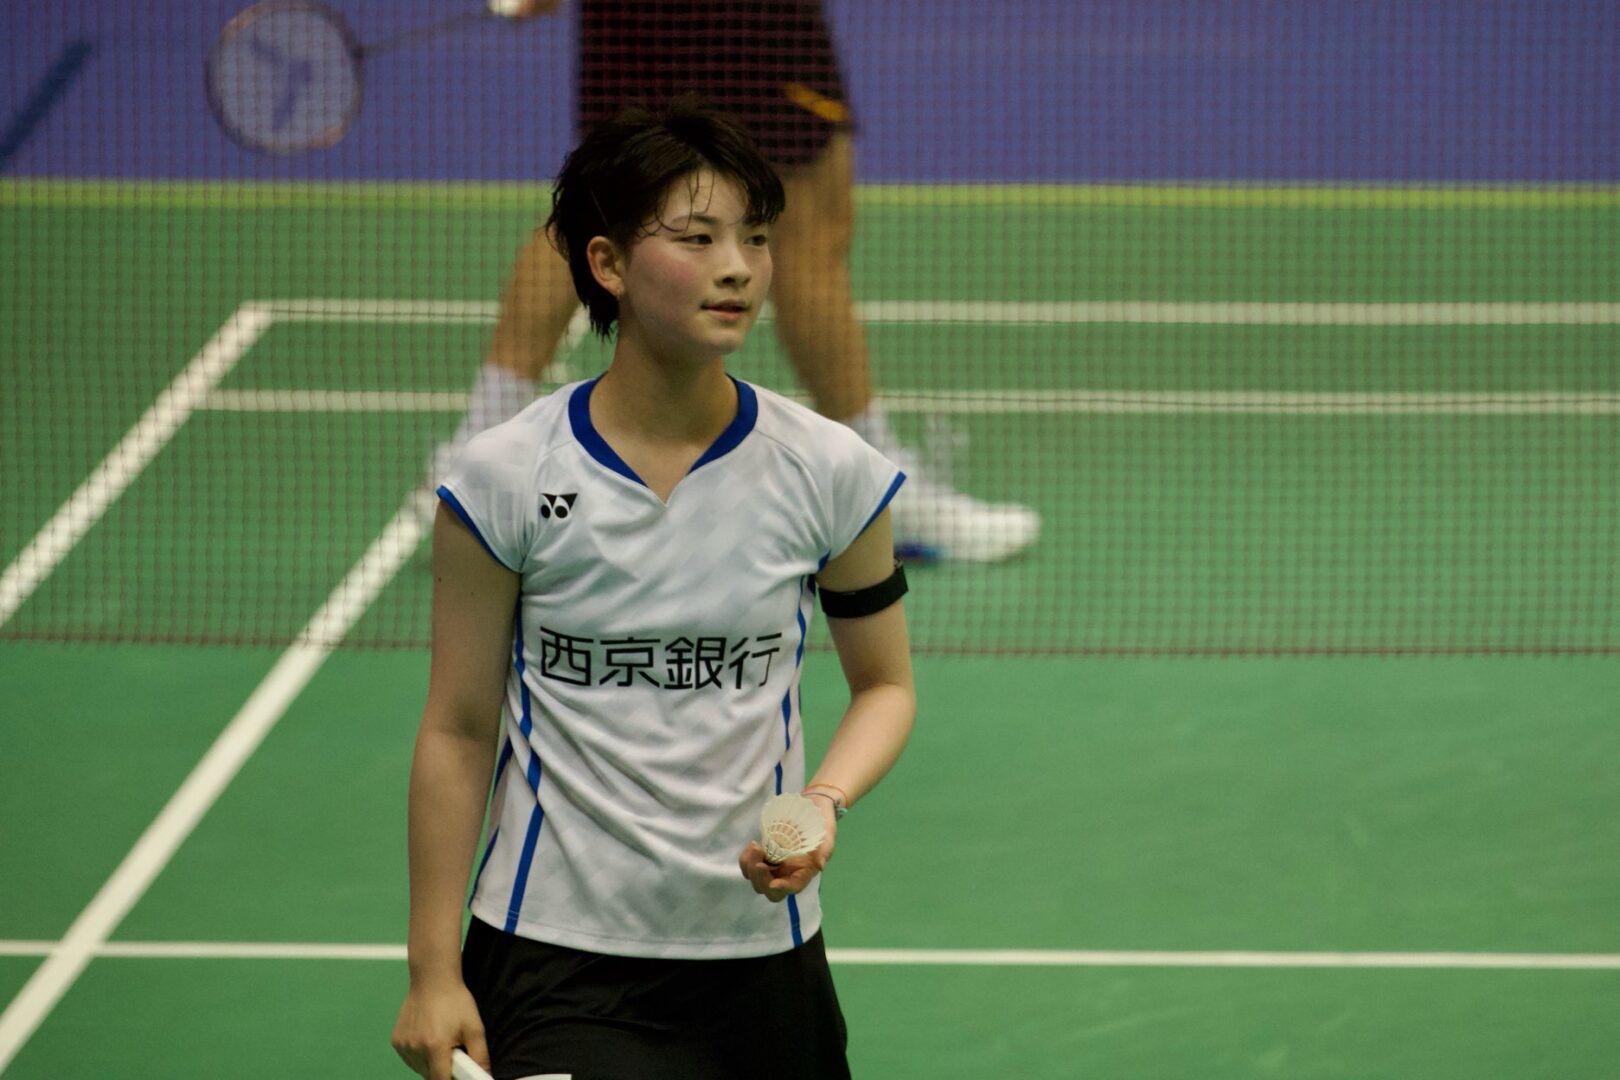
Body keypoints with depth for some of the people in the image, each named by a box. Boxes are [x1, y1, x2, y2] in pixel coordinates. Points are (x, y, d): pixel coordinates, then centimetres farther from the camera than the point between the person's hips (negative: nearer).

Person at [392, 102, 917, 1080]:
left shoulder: (830, 470, -1)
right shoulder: (504, 478, -6)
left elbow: (885, 684, 12)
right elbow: (457, 731, 0)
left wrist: (824, 803, -10)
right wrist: (434, 972, -1)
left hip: (763, 953, 3)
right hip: (551, 956, -3)